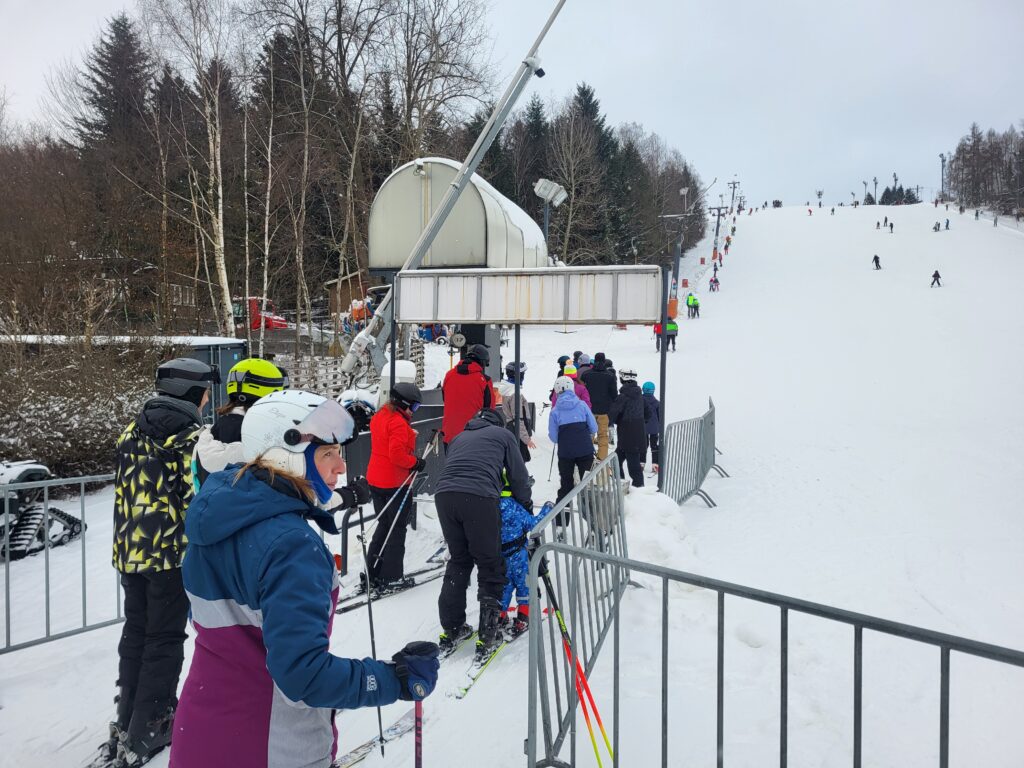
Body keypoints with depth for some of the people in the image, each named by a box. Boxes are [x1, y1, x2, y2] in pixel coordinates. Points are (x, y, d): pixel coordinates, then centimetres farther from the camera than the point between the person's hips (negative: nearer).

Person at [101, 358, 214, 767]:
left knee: (134, 633, 19)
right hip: (173, 553, -7)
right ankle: (148, 730, 14)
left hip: (130, 551, 7)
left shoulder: (133, 431, 7)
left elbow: (122, 491, 12)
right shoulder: (191, 437, -15)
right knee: (164, 639, 6)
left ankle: (128, 721, 31)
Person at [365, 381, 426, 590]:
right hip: (396, 484, -8)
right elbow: (397, 454, -26)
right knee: (397, 529, 5)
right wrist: (416, 463, -13)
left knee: (384, 525, 20)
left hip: (375, 481, 9)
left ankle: (372, 574, 23)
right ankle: (392, 578, 12)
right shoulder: (398, 422, -19)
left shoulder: (379, 416, 9)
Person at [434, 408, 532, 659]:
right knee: (490, 565, 8)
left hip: (444, 494, 5)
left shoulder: (459, 438, 34)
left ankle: (451, 629, 23)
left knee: (458, 561, 20)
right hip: (479, 497, -5)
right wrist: (527, 505, 32)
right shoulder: (503, 434, 22)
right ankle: (487, 635, 8)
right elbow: (518, 475, 17)